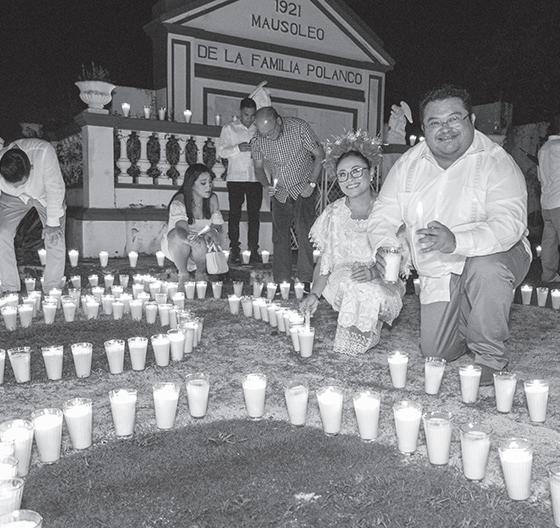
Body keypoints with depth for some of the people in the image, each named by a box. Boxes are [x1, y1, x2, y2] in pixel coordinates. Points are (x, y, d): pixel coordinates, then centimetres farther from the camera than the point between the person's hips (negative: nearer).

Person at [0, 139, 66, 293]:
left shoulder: (44, 152, -42)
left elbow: (55, 189, -31)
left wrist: (52, 223, -25)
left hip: (46, 195, -1)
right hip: (13, 198, 2)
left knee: (55, 238, -15)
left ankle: (51, 290, -1)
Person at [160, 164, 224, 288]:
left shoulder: (212, 199, -6)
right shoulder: (179, 201, -20)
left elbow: (217, 226, -1)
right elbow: (181, 227, -35)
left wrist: (212, 232, -27)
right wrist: (190, 238, -59)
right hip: (176, 244, -2)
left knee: (201, 245, -34)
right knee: (178, 236, -37)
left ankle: (201, 273, -2)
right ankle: (183, 275, -17)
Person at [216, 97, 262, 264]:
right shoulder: (229, 129, 7)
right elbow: (220, 151, 0)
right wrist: (238, 148, -15)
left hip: (255, 178, 2)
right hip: (235, 177, -2)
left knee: (254, 214, 2)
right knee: (235, 214, -1)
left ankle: (253, 249, 7)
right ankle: (234, 249, 3)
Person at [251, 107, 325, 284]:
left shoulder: (299, 127, -16)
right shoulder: (258, 141, -7)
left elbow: (320, 155, -8)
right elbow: (258, 168, 7)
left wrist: (312, 184, -14)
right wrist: (266, 185, -12)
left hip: (303, 190, -3)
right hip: (280, 194, 4)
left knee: (304, 234, -14)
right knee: (280, 236, 4)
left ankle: (305, 280, -8)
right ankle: (281, 282, 13)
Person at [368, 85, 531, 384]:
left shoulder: (497, 162, -17)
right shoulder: (409, 164, -2)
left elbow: (508, 223, -31)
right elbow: (384, 216, -1)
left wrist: (455, 241, -49)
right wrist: (384, 247, -25)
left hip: (495, 256, -4)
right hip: (438, 272, 4)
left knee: (485, 268, -40)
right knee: (436, 352, 2)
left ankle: (491, 357, -16)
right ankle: (474, 324, 37)